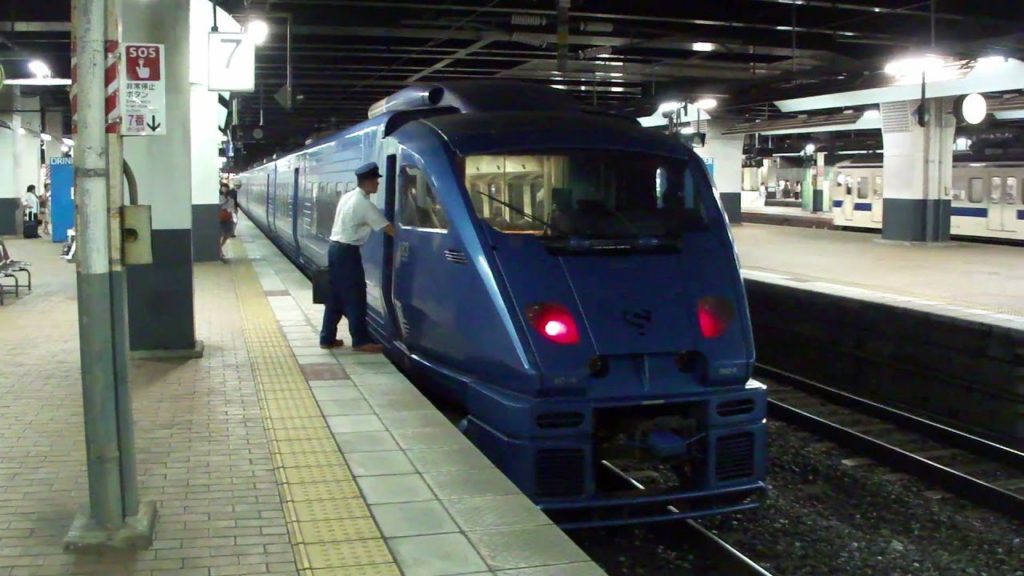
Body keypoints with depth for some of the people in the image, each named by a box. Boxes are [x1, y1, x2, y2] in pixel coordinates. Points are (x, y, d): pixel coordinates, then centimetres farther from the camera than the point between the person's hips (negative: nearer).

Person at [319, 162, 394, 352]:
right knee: (355, 297, -1)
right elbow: (388, 228, -14)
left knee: (336, 296, 13)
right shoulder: (364, 204, -15)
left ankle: (327, 338, 18)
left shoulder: (347, 197, 11)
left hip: (335, 247, 9)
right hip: (347, 251, -9)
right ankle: (360, 341, 6)